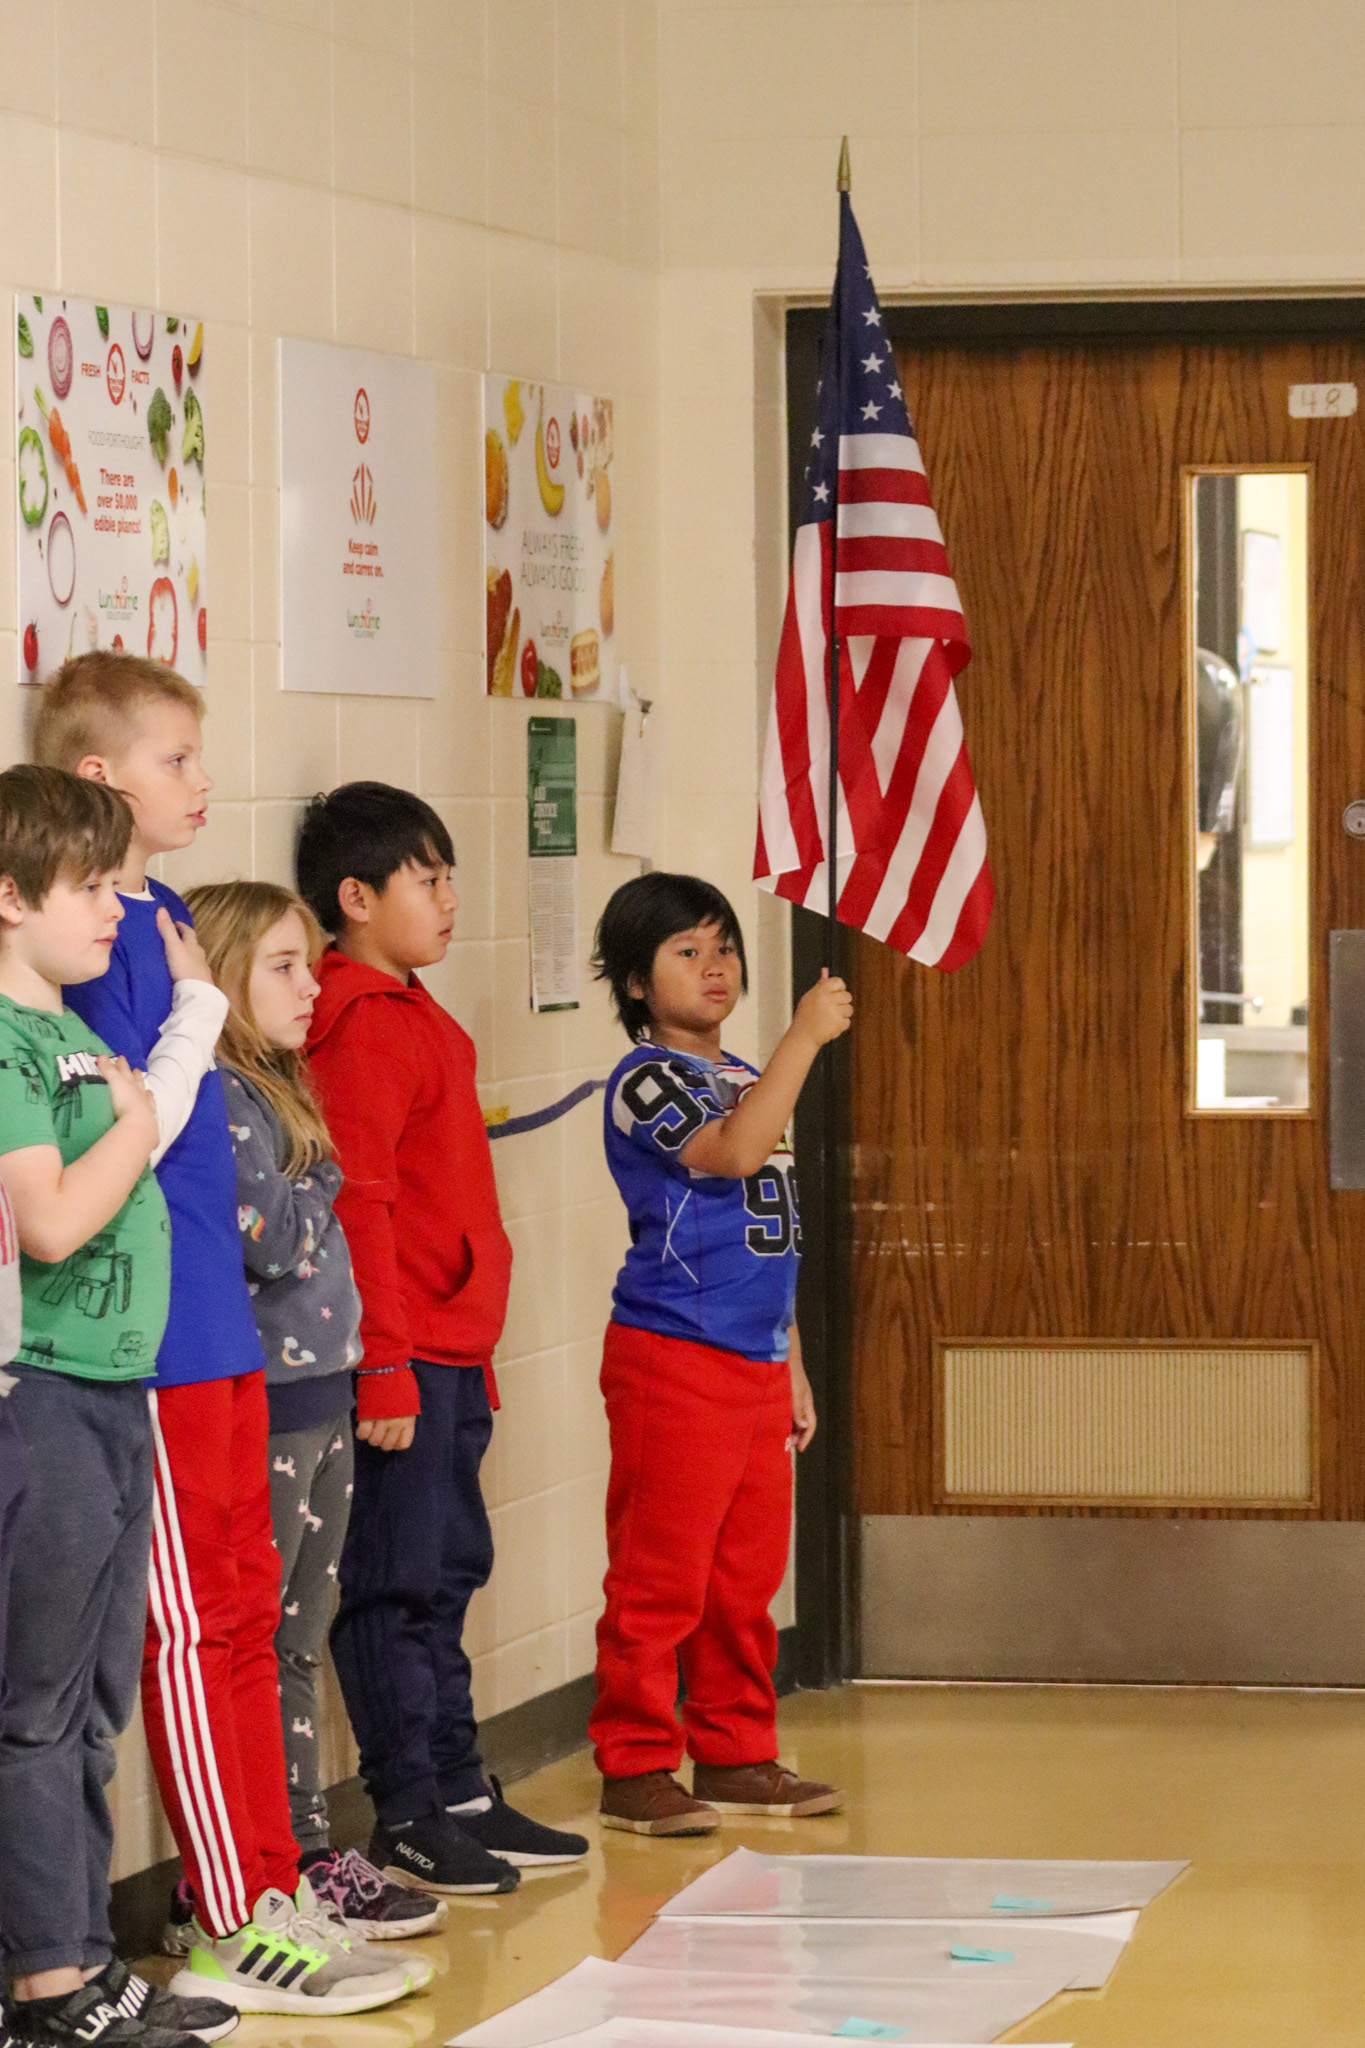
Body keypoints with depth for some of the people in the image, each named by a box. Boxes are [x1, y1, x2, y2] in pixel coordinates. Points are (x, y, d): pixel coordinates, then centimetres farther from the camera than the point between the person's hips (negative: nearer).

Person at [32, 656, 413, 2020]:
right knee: (192, 1632, -3)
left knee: (243, 1613, 13)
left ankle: (270, 1893, 20)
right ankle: (231, 1928, 3)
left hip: (219, 1327, 9)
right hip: (155, 1343, -9)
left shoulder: (163, 919, 13)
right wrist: (199, 1011, -16)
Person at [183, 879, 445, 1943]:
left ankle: (309, 1852, 20)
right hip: (262, 1403, -10)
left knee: (298, 1645, 14)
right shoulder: (218, 1098, -15)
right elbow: (274, 1242, -20)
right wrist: (326, 1183, -5)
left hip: (321, 1396, 10)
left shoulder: (278, 1090, 16)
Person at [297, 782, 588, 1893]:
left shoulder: (412, 1015, 17)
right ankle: (408, 1818, 1)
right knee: (396, 1583, -3)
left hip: (450, 1353, 10)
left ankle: (459, 1793, 22)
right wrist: (385, 1367, -22)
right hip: (403, 1355, -10)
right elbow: (357, 1207, -19)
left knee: (447, 1571, 15)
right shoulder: (361, 1025, -14)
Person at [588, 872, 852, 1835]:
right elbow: (733, 1153, -27)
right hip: (672, 1358, -8)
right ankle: (636, 1766, 0)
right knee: (660, 1579, -5)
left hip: (756, 1361, 8)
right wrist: (805, 1036, -26)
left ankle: (735, 1756, 21)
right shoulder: (647, 1080, -8)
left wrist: (792, 1363, 21)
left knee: (747, 1577, 12)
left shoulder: (746, 1081, 18)